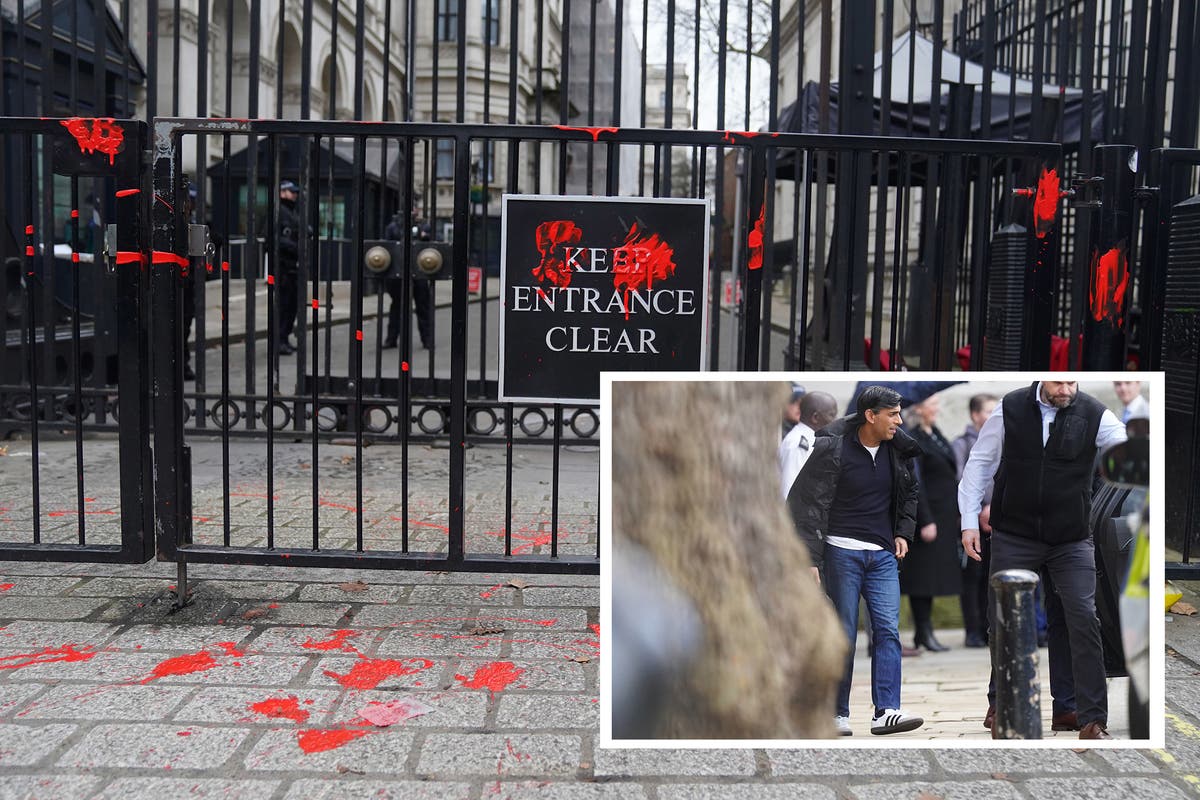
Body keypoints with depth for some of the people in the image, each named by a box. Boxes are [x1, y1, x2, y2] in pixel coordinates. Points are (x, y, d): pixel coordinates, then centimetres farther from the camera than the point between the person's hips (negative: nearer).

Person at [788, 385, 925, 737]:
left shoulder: (900, 450, 4)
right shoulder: (833, 450, -11)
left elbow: (910, 492, 23)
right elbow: (809, 504, -10)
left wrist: (903, 533, 10)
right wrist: (810, 560, -14)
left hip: (884, 554, 4)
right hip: (842, 552, -4)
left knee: (888, 629, -5)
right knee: (843, 634, 1)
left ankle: (886, 712, -4)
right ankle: (838, 714, 10)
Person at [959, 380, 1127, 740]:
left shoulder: (1095, 415, -6)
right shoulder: (1010, 408, -5)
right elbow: (980, 462, 2)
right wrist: (969, 520, -1)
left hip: (1072, 541, 0)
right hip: (1013, 537, 1)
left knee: (1085, 621, -6)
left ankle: (1093, 721, 5)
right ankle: (1001, 703, 29)